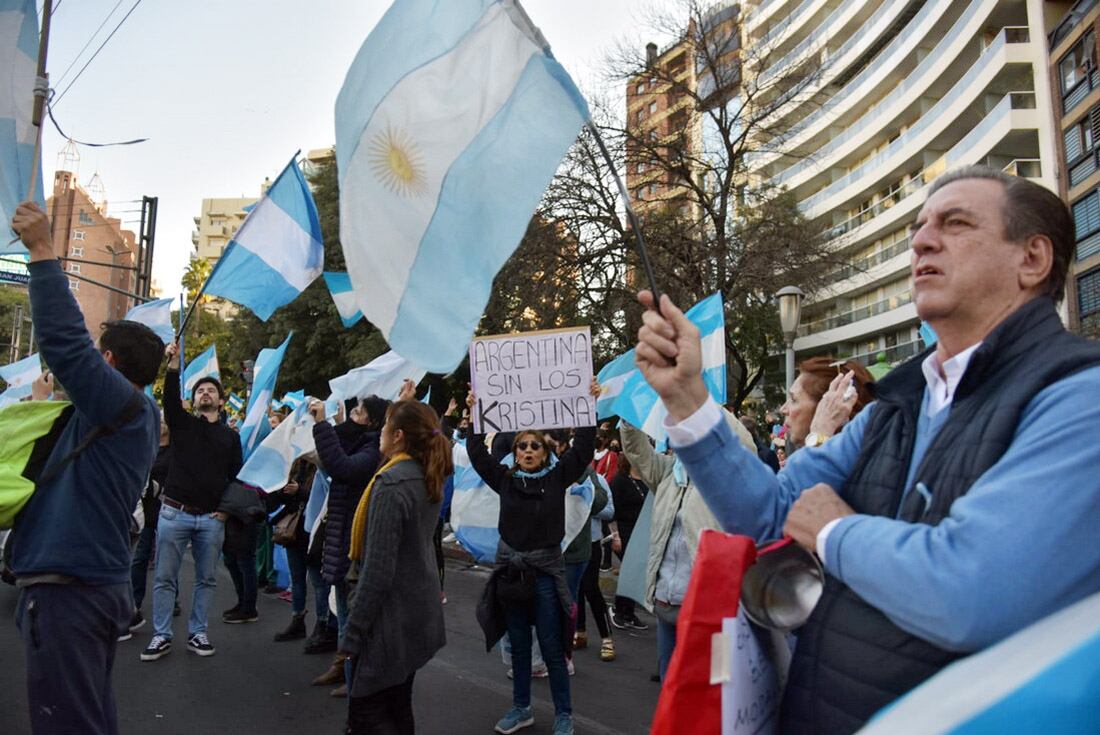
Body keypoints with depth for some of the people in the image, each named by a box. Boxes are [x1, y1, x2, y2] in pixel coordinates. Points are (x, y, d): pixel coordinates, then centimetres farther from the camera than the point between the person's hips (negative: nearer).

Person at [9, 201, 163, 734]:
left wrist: (42, 250, -15)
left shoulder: (124, 403, -11)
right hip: (97, 586, 10)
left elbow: (63, 338, -20)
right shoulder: (133, 414, 15)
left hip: (66, 591, -10)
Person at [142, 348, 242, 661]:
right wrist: (173, 365, -27)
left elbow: (237, 476, 10)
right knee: (165, 578, 4)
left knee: (206, 579, 8)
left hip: (212, 519, 1)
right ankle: (161, 636, 14)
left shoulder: (231, 436, 10)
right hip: (175, 513, -1)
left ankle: (197, 633, 20)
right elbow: (170, 398, -13)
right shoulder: (182, 423, 7)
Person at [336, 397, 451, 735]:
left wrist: (352, 633, -18)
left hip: (391, 615, -9)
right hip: (419, 610, 9)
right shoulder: (429, 477, 4)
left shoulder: (391, 484, -23)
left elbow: (378, 569, -24)